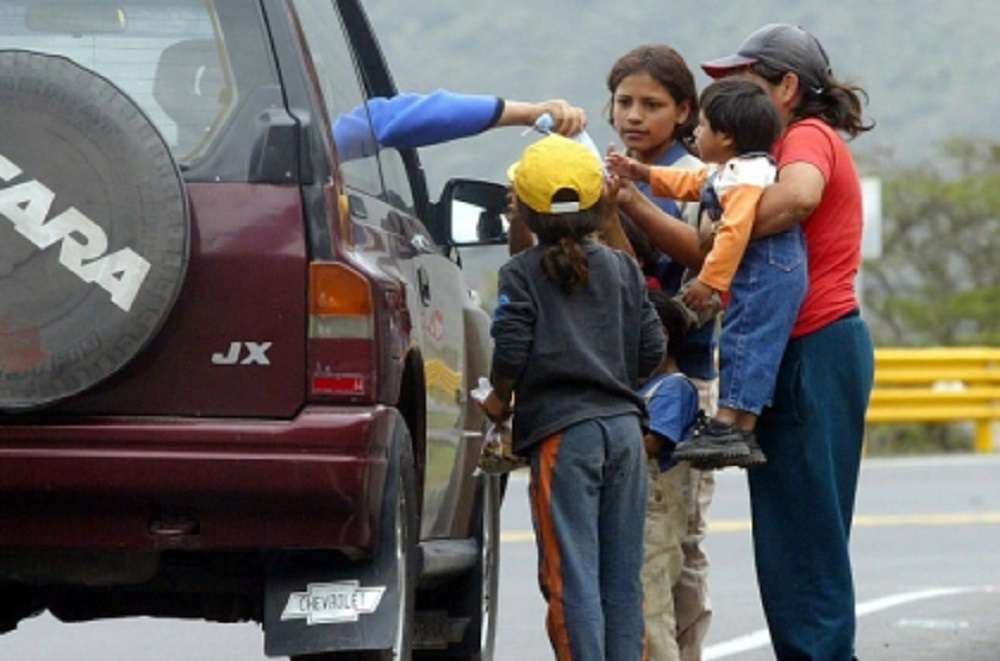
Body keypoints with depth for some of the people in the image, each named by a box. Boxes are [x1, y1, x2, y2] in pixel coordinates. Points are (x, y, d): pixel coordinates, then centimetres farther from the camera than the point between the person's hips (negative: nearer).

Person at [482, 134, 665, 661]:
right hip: (624, 425, 5)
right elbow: (650, 349, 7)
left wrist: (498, 401, 8)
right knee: (622, 574, 10)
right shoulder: (623, 269, 10)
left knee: (572, 576, -5)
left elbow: (511, 350, -10)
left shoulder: (521, 274, -2)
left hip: (561, 432, -5)